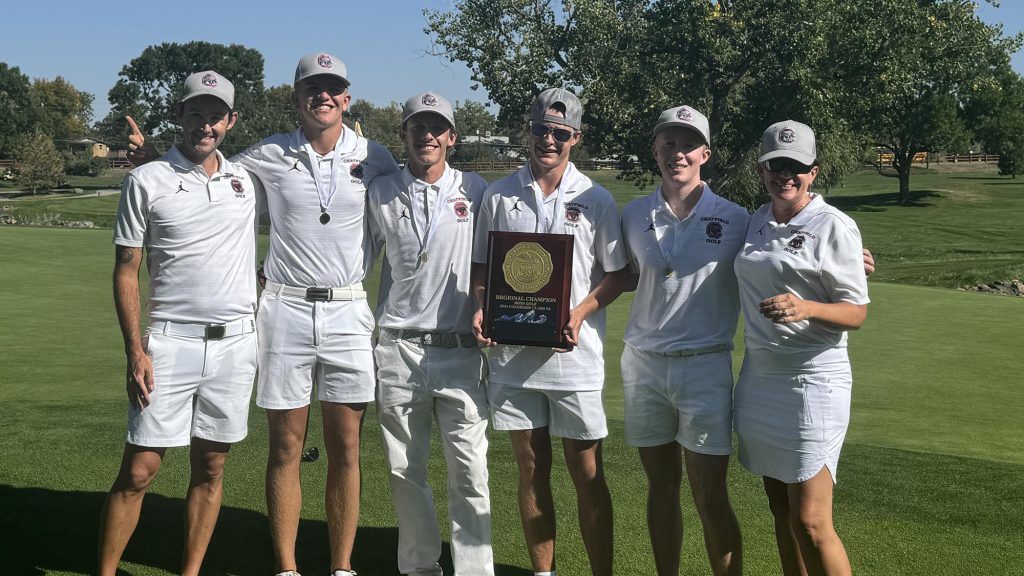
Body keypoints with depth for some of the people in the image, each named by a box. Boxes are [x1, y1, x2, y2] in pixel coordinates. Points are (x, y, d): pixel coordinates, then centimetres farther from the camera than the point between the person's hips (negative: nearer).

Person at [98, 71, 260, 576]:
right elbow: (126, 271, -1)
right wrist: (135, 351, -9)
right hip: (171, 343, -3)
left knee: (210, 469, 8)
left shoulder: (247, 179, 9)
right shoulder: (147, 181, 0)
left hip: (237, 343, 3)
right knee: (139, 470, -3)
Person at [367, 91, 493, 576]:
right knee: (404, 471, 8)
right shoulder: (380, 193, 8)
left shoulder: (475, 190, 6)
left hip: (460, 350, -1)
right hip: (398, 350, 1)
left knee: (469, 472, -5)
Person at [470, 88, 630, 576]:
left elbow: (617, 274, 3)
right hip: (511, 353, 2)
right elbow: (481, 265, 13)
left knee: (587, 474, 2)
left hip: (575, 354, -2)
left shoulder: (595, 199, 1)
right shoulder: (499, 195, 7)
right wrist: (481, 308, -6)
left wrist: (579, 314, -13)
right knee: (531, 469, 11)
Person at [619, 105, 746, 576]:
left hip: (705, 365, -3)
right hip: (643, 364, 3)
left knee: (710, 498, -2)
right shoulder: (634, 215, 6)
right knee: (661, 487, 13)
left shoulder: (734, 219, -2)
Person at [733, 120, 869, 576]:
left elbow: (856, 313, -10)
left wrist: (805, 308, -27)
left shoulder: (835, 226, -7)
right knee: (781, 511, 14)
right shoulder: (756, 223, 10)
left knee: (810, 522, -9)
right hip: (758, 379, 6)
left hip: (812, 381, -6)